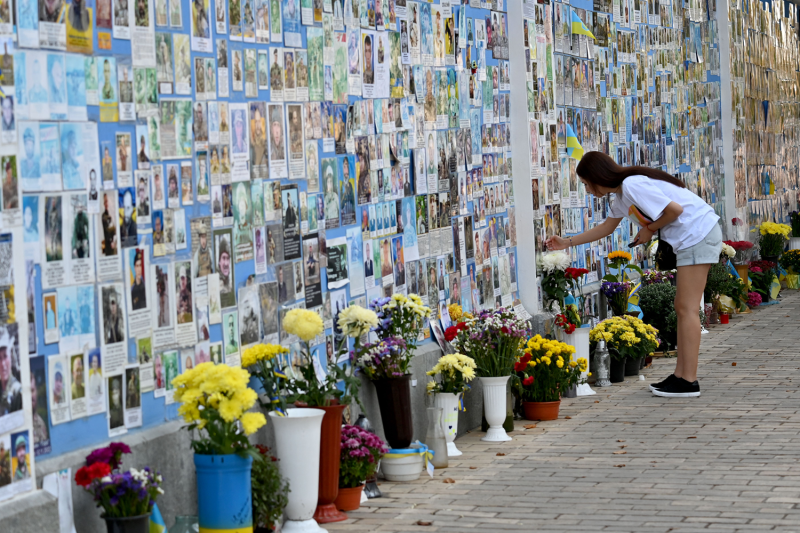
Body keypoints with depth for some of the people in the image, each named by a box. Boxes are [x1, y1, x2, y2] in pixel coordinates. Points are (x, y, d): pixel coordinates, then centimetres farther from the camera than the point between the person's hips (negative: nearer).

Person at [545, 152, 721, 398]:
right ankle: (680, 375, 12)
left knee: (687, 309, -10)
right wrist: (567, 243, 33)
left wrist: (650, 229, -5)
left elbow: (675, 209, -20)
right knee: (682, 308, 11)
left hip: (698, 234, -10)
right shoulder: (622, 195, 17)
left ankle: (689, 381, -10)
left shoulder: (632, 185, -15)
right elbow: (606, 227, 32)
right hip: (692, 239, 10)